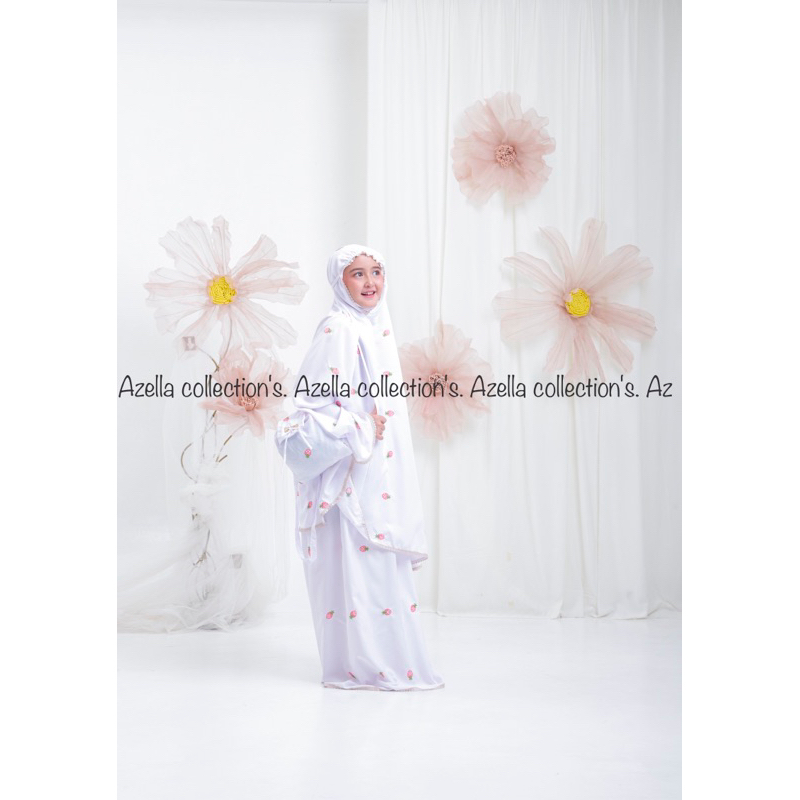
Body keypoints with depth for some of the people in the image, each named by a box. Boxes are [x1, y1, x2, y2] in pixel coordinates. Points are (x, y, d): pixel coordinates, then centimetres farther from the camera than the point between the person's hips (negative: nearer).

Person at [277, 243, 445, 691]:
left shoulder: (377, 328, 14)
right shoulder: (338, 331, -12)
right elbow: (313, 402, -18)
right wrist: (361, 429, -18)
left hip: (380, 467, 9)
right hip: (352, 472, -9)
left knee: (383, 564, 12)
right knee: (361, 564, -5)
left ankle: (385, 661, 21)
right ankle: (363, 666, 3)